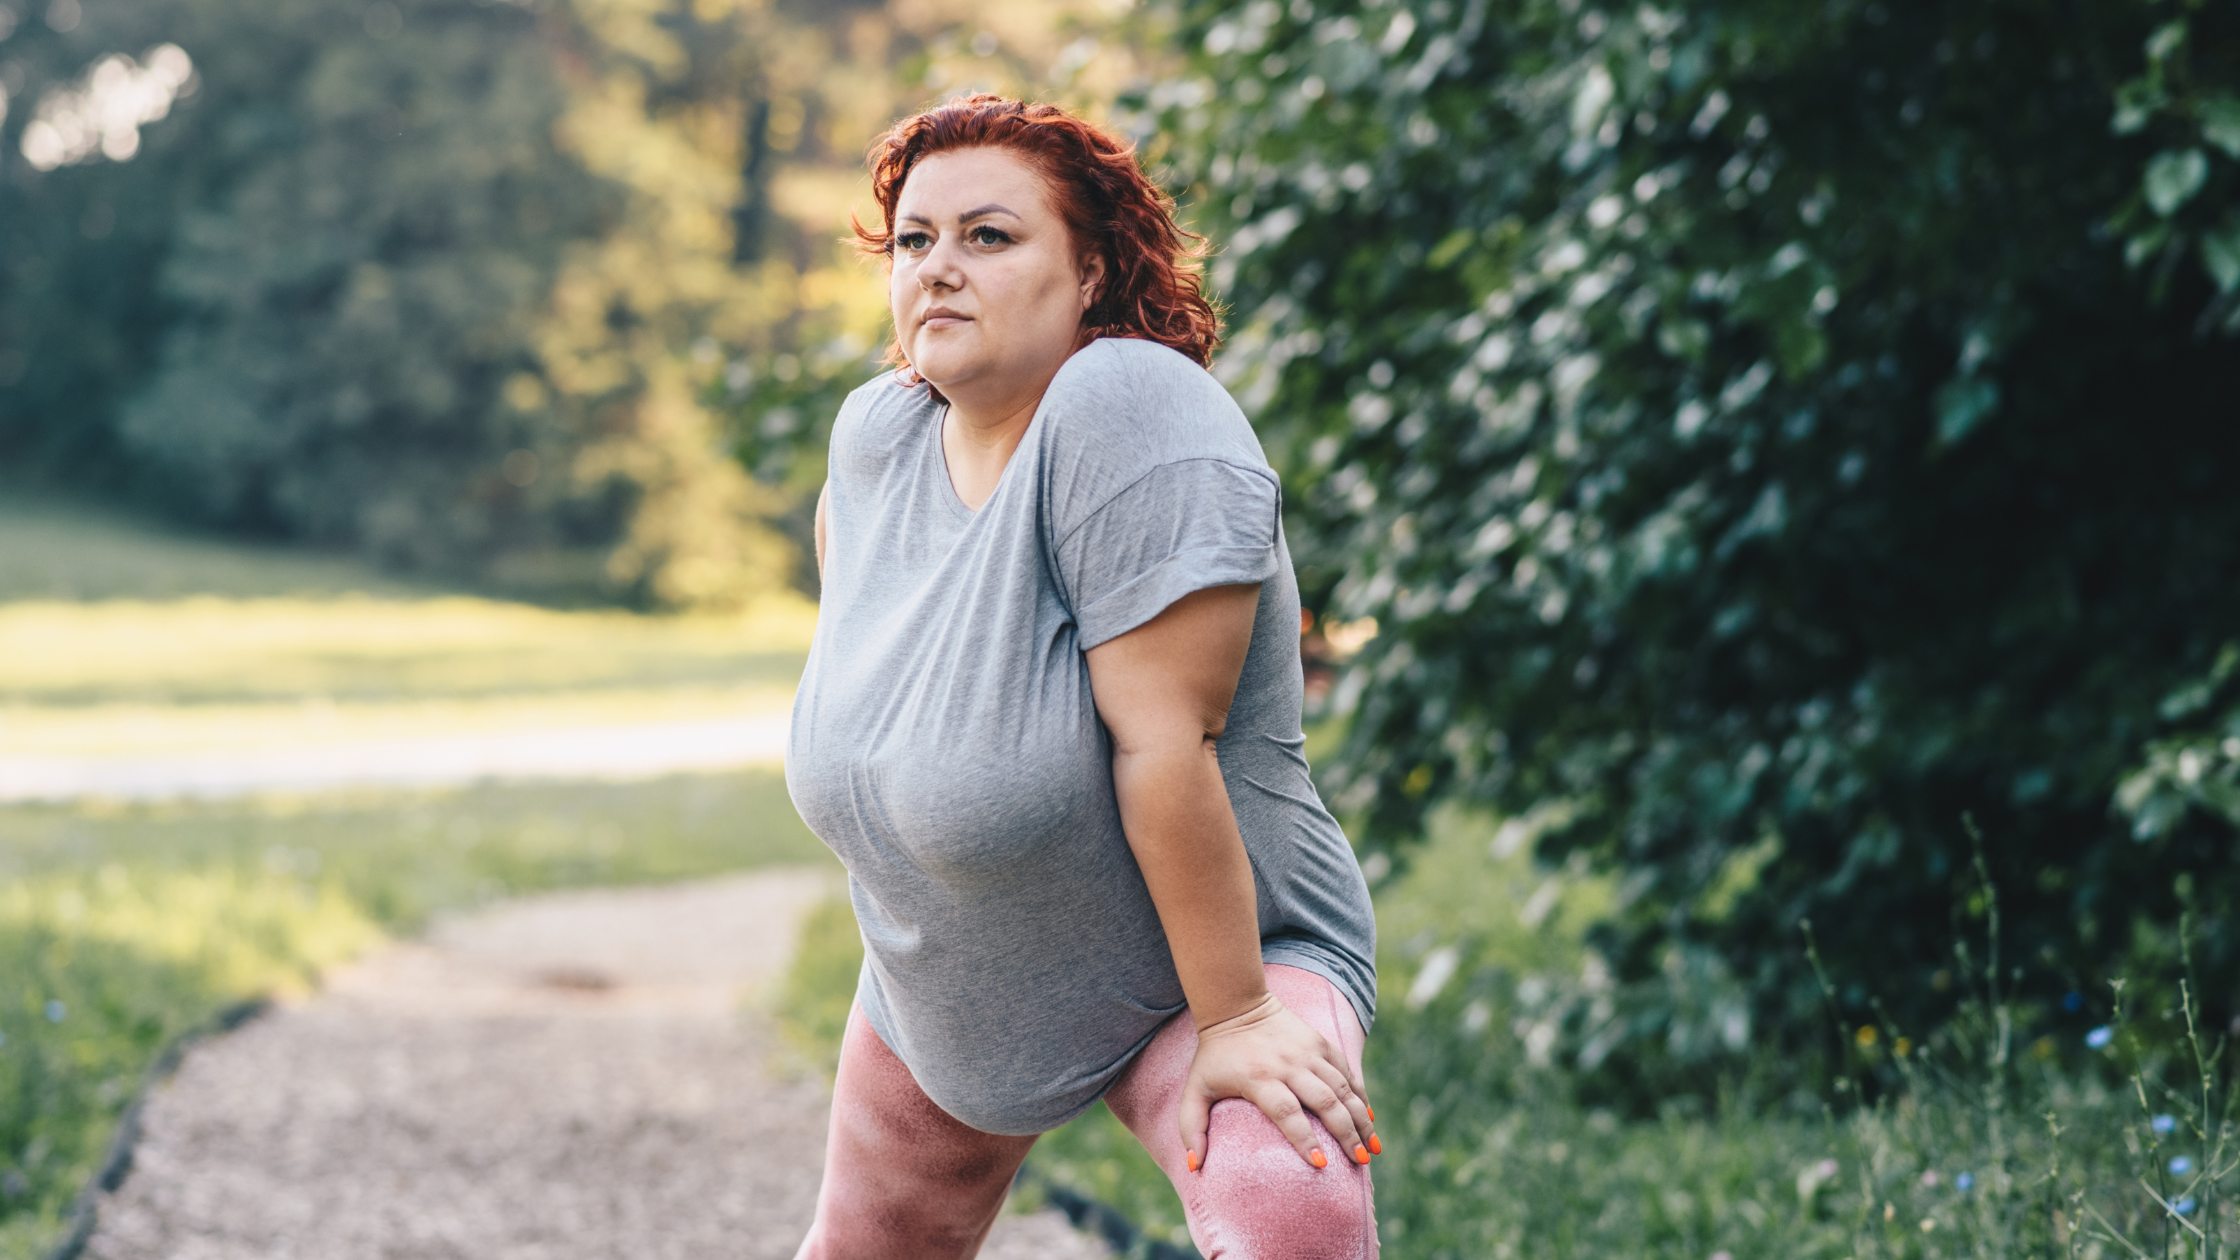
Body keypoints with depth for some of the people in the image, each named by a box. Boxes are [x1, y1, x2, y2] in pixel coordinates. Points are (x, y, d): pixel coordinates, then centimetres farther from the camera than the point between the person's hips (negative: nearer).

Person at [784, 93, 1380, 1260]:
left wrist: (1234, 1020, -31)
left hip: (1208, 962, -7)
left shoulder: (1128, 411, -30)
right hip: (935, 993, 7)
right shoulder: (878, 428, -9)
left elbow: (1166, 743, -31)